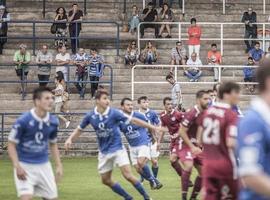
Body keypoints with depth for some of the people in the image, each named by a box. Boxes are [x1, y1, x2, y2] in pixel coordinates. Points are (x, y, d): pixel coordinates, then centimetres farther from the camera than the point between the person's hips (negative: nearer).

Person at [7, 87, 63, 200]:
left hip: (44, 165, 5)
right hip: (24, 166, -5)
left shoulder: (53, 122, -1)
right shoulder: (23, 121, -16)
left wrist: (58, 165, 8)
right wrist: (17, 167, -20)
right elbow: (11, 145, -9)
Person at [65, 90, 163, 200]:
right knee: (106, 180, 8)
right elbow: (79, 129, 9)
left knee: (128, 175, -15)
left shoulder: (114, 113, -14)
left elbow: (133, 120, -12)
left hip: (117, 149, -4)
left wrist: (152, 127, -15)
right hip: (104, 152, 4)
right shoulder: (90, 116, -6)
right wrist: (70, 139, -8)